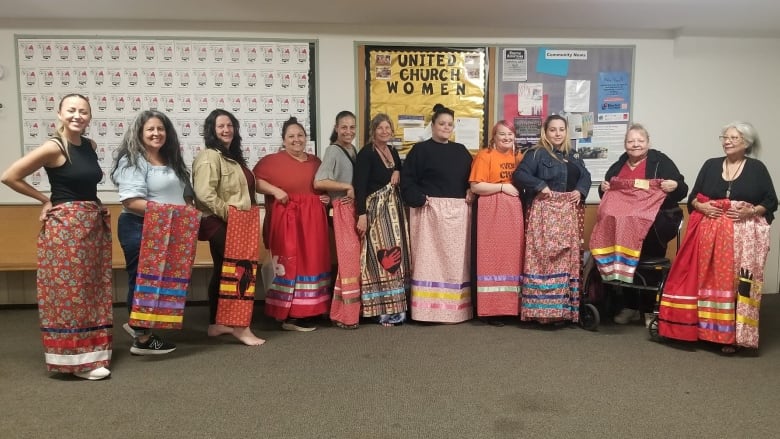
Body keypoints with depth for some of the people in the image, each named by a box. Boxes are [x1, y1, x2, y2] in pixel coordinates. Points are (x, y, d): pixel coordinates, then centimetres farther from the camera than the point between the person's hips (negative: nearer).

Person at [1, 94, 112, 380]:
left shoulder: (90, 145, 9)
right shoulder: (53, 148, -12)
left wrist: (97, 209, 7)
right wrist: (46, 200, -4)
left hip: (94, 225, 7)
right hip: (65, 227, -7)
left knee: (90, 292, 12)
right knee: (69, 292, 0)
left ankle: (88, 351, 24)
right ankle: (76, 358, 9)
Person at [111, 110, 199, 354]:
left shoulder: (171, 161, 17)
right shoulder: (132, 161, -10)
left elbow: (185, 195, 23)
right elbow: (131, 202, -21)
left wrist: (188, 213, 2)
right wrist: (166, 211, -24)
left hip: (169, 230, 8)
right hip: (140, 229, -8)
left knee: (167, 279, 12)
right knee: (143, 280, -2)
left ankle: (137, 325, 28)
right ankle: (142, 339, 7)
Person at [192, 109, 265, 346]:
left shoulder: (233, 156, 18)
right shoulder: (208, 157, -12)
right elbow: (204, 194, -23)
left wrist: (244, 217, 14)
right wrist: (228, 213, -19)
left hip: (236, 223, 10)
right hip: (221, 223, -10)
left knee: (224, 272, 12)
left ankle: (216, 324, 19)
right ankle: (240, 326, -8)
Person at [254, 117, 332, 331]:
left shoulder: (315, 161, 16)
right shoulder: (273, 160, -3)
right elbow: (254, 180, -7)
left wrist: (327, 196, 8)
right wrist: (275, 190, -17)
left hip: (312, 220, 6)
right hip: (287, 219, -6)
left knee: (312, 262, 8)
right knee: (289, 264, -4)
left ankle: (308, 311, 18)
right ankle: (289, 315, 3)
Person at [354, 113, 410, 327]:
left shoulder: (393, 151, 14)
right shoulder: (366, 153, -9)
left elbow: (402, 176, 25)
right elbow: (360, 185, -16)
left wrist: (398, 173, 1)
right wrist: (362, 214, -23)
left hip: (395, 207, 8)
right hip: (376, 209, -8)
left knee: (396, 255, 8)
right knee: (381, 257, -8)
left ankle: (395, 306, 15)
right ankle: (383, 309, -2)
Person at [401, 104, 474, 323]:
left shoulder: (461, 151, 16)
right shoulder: (421, 149, 1)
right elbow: (407, 180, -5)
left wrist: (470, 192, 3)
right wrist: (420, 199, -15)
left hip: (458, 212, 5)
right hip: (430, 211, -5)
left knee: (456, 259, 7)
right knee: (430, 258, -4)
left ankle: (455, 308, 15)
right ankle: (429, 308, 1)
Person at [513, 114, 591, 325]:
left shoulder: (573, 156, 18)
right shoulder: (536, 154, -3)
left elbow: (585, 176, 16)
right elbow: (519, 175, -12)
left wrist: (580, 190, -3)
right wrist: (540, 186, -18)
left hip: (569, 214, 7)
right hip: (545, 212, -7)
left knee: (567, 258, 8)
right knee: (544, 257, -9)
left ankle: (564, 307, 15)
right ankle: (542, 308, -6)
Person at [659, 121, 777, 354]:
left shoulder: (757, 168, 5)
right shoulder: (710, 165, 11)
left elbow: (771, 202, 5)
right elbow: (693, 197, 12)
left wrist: (751, 212, -12)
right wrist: (701, 206, -8)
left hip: (743, 235, -2)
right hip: (708, 232, 2)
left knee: (735, 283, -6)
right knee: (706, 280, -2)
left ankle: (731, 335, 1)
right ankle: (703, 327, 7)